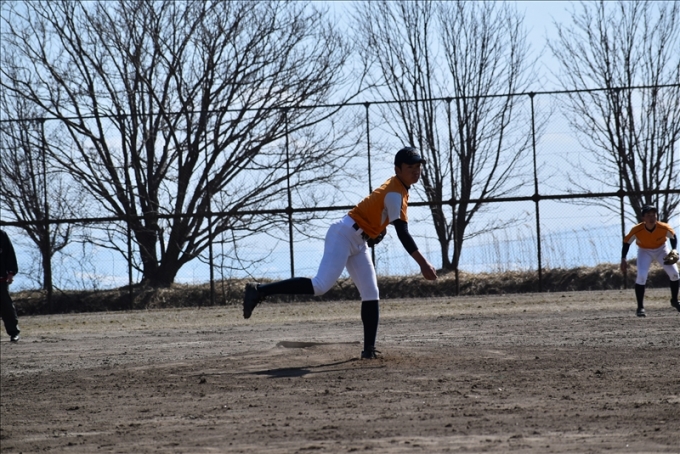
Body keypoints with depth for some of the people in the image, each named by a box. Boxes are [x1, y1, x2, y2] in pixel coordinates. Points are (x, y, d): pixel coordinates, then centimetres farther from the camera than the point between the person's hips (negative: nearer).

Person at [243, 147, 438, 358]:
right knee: (320, 286, -21)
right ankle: (259, 291, -20)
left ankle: (369, 349, 5)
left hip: (359, 242, 10)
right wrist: (423, 264, -28)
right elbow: (403, 233, -26)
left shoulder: (399, 188, 12)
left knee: (371, 295, 5)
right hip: (345, 235, -10)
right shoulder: (394, 193, -19)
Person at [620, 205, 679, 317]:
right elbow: (627, 242, -16)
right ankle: (640, 308, -10)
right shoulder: (637, 230, -32)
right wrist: (623, 260, -20)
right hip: (644, 251, -2)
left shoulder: (664, 228, -29)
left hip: (661, 249, 2)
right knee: (641, 276, -21)